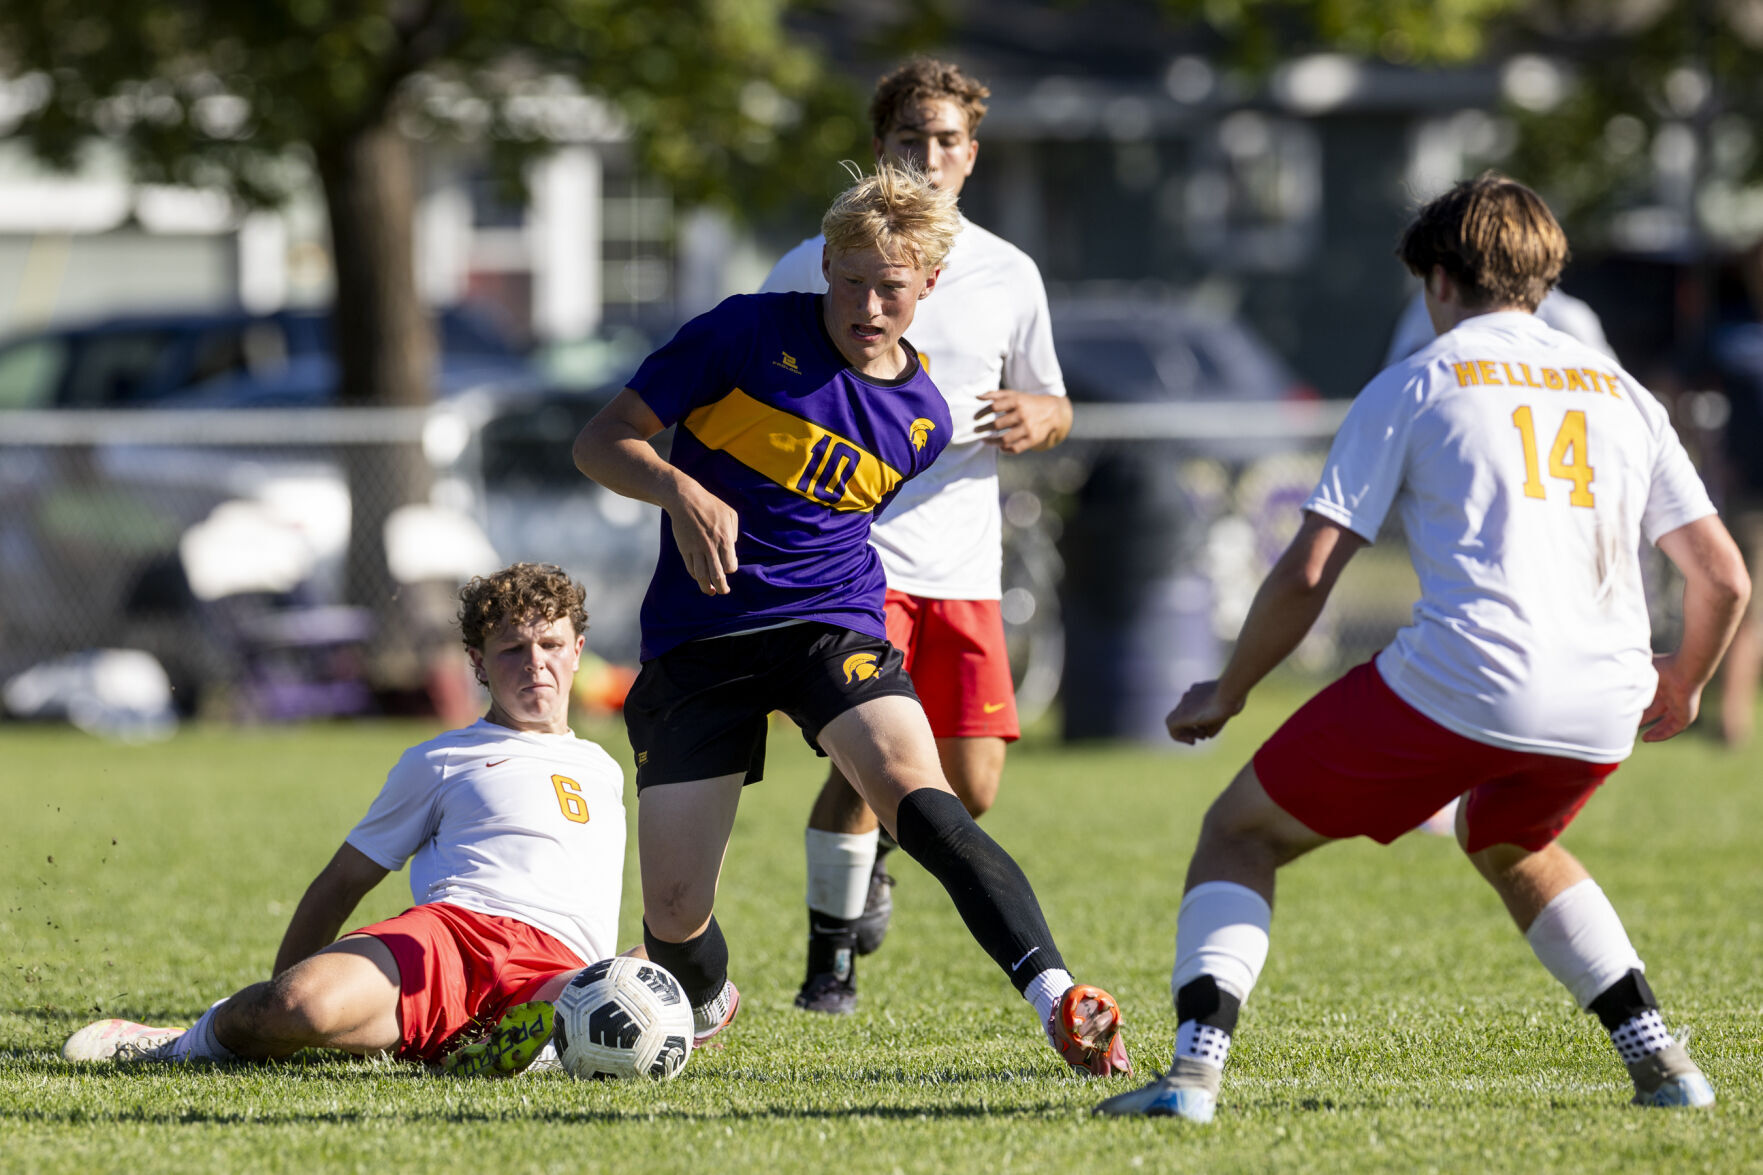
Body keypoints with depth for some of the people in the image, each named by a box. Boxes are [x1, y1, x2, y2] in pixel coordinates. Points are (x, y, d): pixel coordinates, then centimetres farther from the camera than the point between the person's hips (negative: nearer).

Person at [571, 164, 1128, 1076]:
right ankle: (706, 1008, 34)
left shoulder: (921, 416, 8)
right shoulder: (751, 334, -4)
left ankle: (1057, 1000, -43)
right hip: (696, 645, -1)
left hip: (833, 624, 1)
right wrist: (682, 493, -22)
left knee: (913, 791, -31)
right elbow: (601, 443, -6)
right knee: (674, 913, -4)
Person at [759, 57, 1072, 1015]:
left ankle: (873, 844, 35)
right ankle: (831, 958, -1)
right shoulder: (817, 268, -1)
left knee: (971, 789, 0)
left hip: (965, 564, 3)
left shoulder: (1008, 275, 8)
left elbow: (1052, 406, 19)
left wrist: (1039, 417, -5)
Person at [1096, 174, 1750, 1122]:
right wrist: (1681, 687, 35)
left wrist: (1225, 695, 17)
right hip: (1604, 709, 5)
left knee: (1240, 833, 11)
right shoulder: (1622, 394, 20)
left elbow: (1307, 574, 3)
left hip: (1459, 681, -5)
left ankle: (1196, 1064, -8)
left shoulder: (1415, 385, 9)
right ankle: (1660, 1061, 25)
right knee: (1506, 845, 36)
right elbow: (1723, 577, 16)